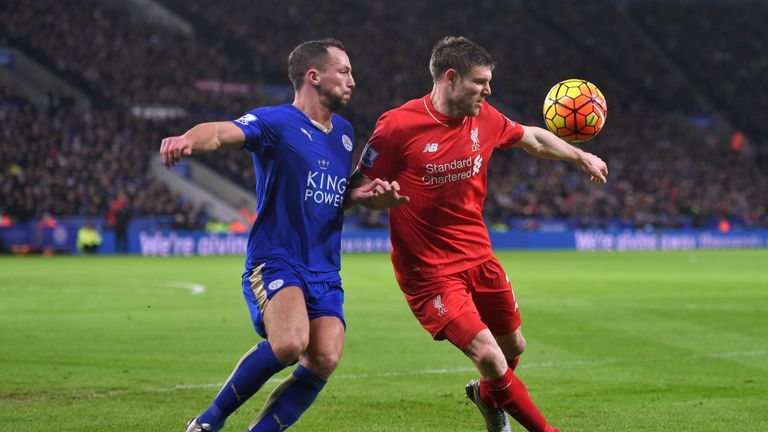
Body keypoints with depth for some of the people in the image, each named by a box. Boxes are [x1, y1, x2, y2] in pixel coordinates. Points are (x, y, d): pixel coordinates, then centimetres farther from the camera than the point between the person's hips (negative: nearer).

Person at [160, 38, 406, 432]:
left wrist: (368, 192, 7)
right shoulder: (277, 122, -7)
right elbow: (221, 132, -25)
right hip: (274, 262, -7)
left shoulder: (344, 132, 17)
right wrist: (188, 140, -48)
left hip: (325, 274, 7)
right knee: (291, 343, -30)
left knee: (323, 361, -14)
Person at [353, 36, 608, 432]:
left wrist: (581, 157, 26)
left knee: (514, 347, 19)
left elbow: (533, 139, 19)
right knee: (488, 356, -18)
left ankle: (488, 396, 53)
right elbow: (359, 189, -11)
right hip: (429, 270, -7)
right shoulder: (398, 126, -19)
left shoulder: (483, 118, -1)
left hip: (479, 257, 7)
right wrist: (383, 197, -32)